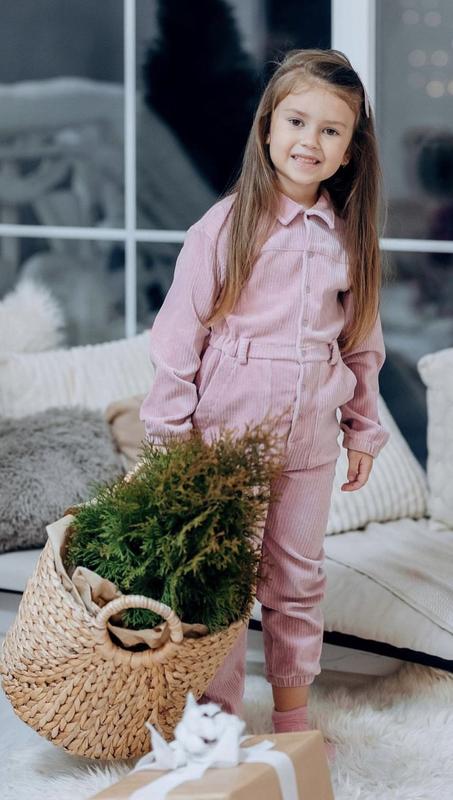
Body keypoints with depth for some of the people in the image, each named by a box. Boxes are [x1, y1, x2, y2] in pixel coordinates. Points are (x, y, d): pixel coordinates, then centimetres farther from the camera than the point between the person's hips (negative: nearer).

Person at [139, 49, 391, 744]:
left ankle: (293, 713, 27)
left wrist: (363, 432, 13)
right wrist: (169, 433, -7)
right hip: (227, 431, -3)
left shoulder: (350, 236, 2)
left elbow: (361, 344, 11)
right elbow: (179, 335, -7)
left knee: (298, 578, 14)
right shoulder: (226, 226, -9)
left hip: (309, 440, 3)